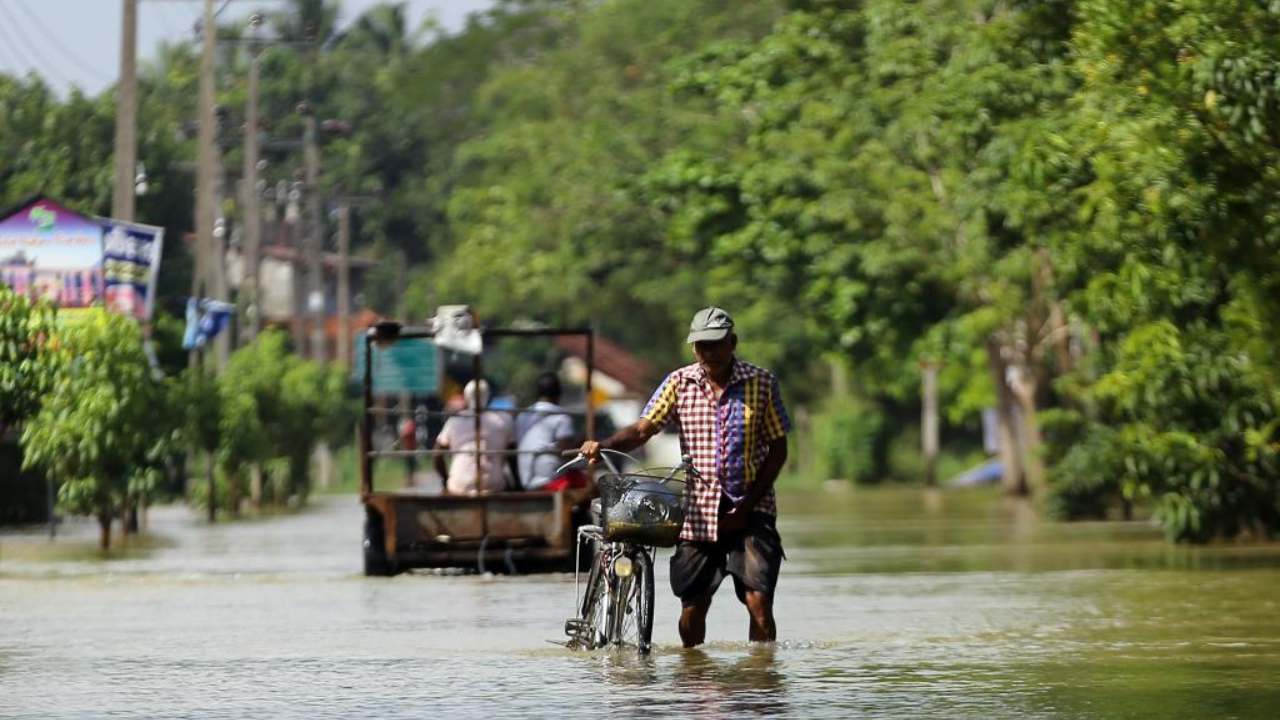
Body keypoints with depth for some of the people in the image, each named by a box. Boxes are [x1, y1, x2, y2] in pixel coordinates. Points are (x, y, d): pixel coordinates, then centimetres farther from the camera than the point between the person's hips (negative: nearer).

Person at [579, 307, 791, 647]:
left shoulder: (761, 382, 0)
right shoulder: (680, 383, 3)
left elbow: (778, 449, 1)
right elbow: (643, 429, -5)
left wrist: (748, 504, -8)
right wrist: (603, 445, -26)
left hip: (749, 510, -2)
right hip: (698, 512, 2)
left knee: (758, 600, -13)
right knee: (691, 607, 4)